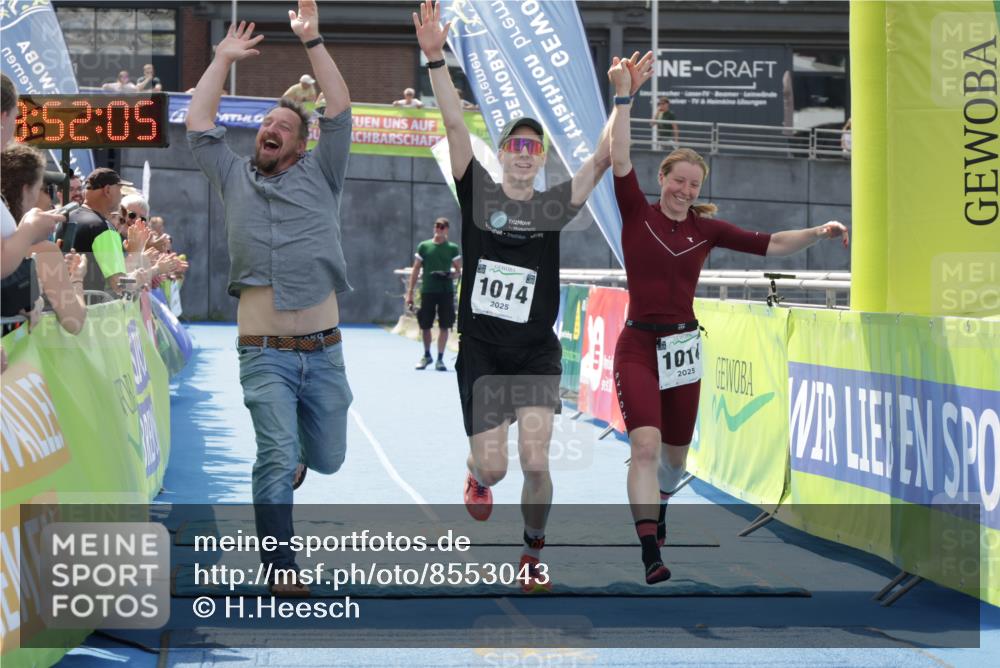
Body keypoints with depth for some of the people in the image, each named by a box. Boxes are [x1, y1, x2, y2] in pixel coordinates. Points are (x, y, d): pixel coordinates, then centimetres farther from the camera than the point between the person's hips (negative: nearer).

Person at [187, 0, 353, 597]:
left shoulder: (320, 175, 11)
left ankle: (294, 450, 47)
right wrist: (224, 59, 10)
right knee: (279, 460, -15)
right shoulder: (234, 177, 13)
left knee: (328, 458, 11)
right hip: (265, 355, -1)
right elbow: (198, 124, 8)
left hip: (323, 351, 1)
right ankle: (281, 567, -6)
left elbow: (341, 109, 2)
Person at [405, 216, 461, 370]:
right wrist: (410, 292, 3)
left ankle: (440, 359, 7)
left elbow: (459, 269, 5)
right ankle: (426, 356, 26)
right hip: (427, 290, 1)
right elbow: (416, 269, 6)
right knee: (425, 325, 6)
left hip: (446, 291, 0)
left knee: (444, 326, -1)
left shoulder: (452, 248, 4)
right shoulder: (424, 246, 4)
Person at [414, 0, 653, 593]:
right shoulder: (479, 193, 1)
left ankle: (534, 554, 14)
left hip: (537, 352, 1)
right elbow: (455, 124, -9)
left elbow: (602, 157, -3)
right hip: (481, 348, 0)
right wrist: (435, 57, -20)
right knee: (493, 467, -2)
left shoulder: (555, 207, 4)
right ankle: (478, 476, 38)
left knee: (536, 462, -11)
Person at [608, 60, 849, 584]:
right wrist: (623, 97, -17)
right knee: (646, 445, -21)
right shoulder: (637, 215, -3)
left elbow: (769, 245, 5)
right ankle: (651, 555, -23)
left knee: (675, 454, 16)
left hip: (683, 346, 4)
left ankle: (657, 508, 48)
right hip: (638, 347, -4)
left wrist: (817, 233, -5)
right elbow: (620, 162, -14)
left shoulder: (706, 229, 5)